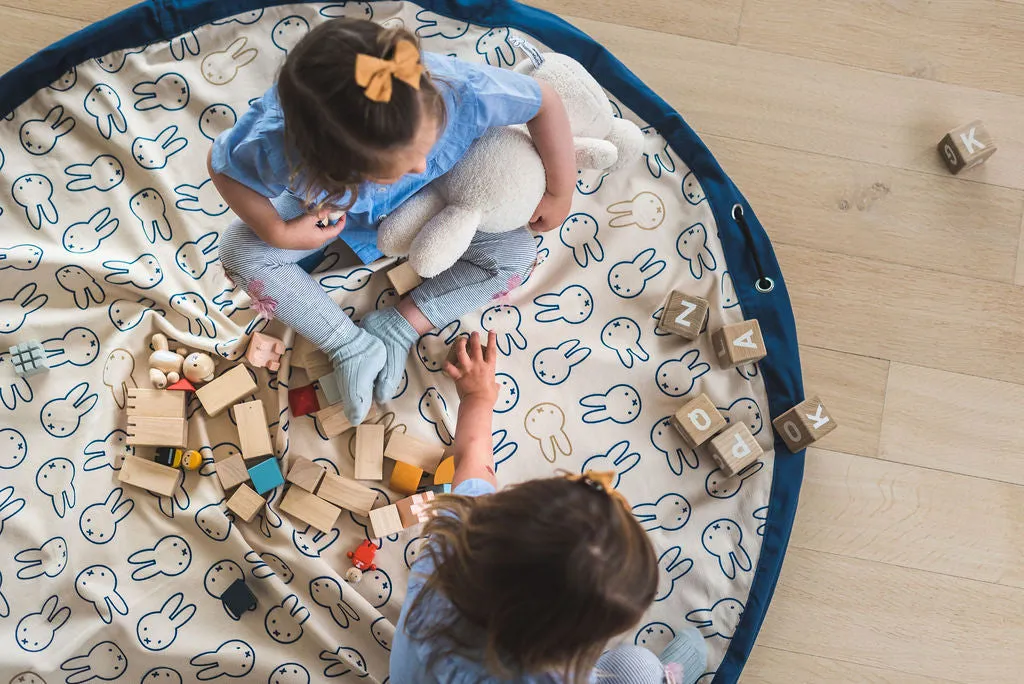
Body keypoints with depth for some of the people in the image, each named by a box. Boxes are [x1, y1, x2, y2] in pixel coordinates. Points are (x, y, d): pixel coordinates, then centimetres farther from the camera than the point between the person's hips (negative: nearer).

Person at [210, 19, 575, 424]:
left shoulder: (460, 90, -46)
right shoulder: (276, 146, -45)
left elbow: (545, 101, -26)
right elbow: (222, 165, -21)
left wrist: (560, 192, -17)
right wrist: (279, 233, -27)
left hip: (426, 200, 1)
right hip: (330, 205, 0)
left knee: (516, 252, -15)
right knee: (239, 251, -19)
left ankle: (400, 327, -5)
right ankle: (353, 347, -9)